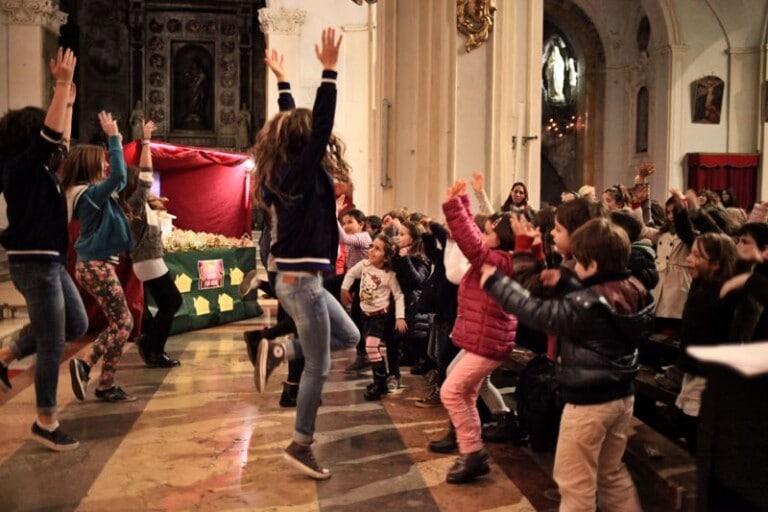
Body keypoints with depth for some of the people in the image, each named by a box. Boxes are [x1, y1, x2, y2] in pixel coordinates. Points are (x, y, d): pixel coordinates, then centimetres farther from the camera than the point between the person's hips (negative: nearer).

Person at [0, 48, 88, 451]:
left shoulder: (35, 168, 11)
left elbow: (55, 138, 26)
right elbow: (51, 135, -25)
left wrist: (68, 100, 23)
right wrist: (62, 84, -22)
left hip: (48, 262, 10)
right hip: (34, 264, -10)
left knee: (77, 326, 18)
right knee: (53, 345, -2)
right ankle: (45, 423, 11)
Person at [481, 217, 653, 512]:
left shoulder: (586, 305, -26)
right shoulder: (634, 291, -2)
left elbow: (536, 313, -22)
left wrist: (495, 281, -14)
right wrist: (564, 281, 11)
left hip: (588, 402, -8)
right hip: (622, 395, 8)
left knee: (574, 482, 7)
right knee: (612, 473, 25)